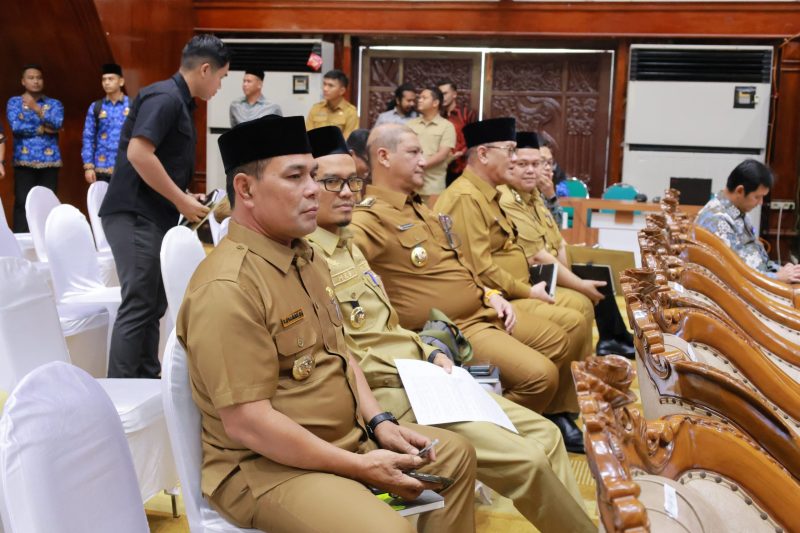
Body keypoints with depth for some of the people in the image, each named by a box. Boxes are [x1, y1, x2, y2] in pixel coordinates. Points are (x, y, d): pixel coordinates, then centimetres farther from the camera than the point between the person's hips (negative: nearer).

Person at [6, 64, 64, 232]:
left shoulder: (54, 103, 13)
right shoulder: (14, 102, 10)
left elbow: (57, 124, -7)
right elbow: (16, 126, -7)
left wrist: (37, 108, -14)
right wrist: (42, 129, -7)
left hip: (49, 161, 1)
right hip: (24, 161, -1)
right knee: (22, 204, -6)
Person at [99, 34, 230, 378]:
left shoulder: (178, 101, 17)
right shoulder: (165, 97, -13)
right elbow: (138, 153, -24)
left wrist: (185, 198, 14)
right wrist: (181, 200, -17)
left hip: (153, 217, 10)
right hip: (136, 216, -10)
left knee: (153, 305, 13)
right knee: (138, 306, -9)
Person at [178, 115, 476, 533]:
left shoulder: (307, 257, 8)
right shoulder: (227, 288, -24)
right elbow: (247, 423, -26)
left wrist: (379, 421, 2)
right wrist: (360, 467, -21)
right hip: (264, 464, -9)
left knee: (455, 454, 14)